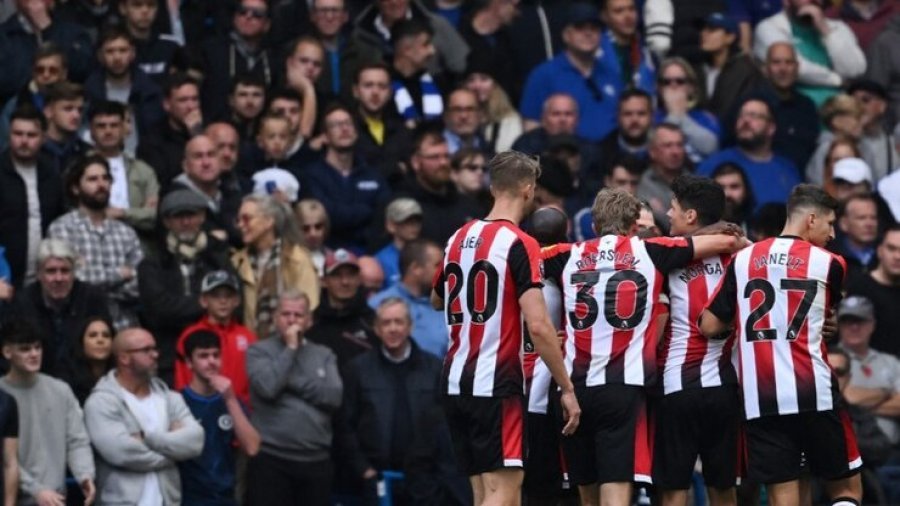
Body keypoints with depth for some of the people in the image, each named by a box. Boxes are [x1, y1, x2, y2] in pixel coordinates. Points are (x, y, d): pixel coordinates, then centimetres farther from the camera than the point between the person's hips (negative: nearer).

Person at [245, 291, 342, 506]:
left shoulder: (324, 356, 11)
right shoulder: (259, 351, 2)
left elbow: (334, 396, -4)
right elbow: (267, 386, -15)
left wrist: (292, 381, -9)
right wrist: (290, 348, -6)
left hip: (317, 460, 3)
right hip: (271, 458, -3)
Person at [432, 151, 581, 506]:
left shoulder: (460, 237, 11)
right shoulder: (519, 244, -11)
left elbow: (437, 301, 30)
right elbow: (538, 326, -18)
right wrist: (567, 389, -12)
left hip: (455, 382, 8)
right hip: (496, 386, -8)